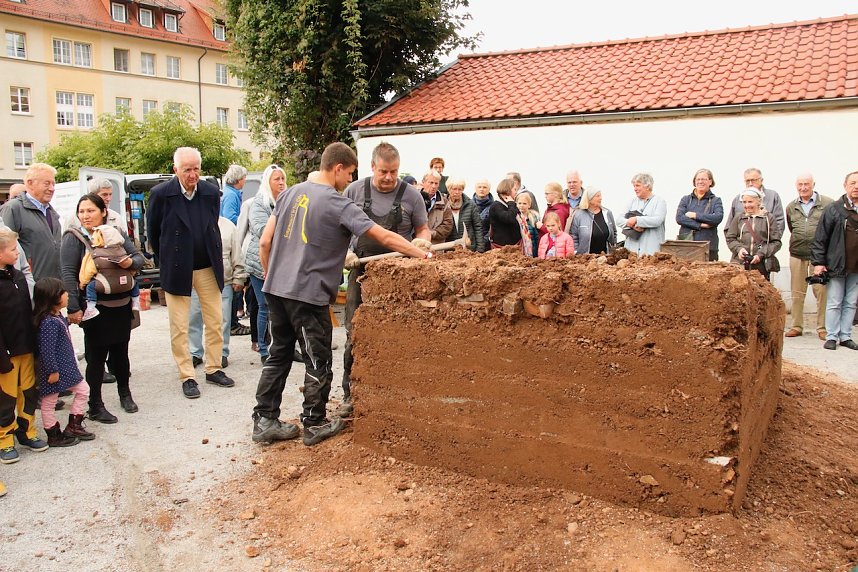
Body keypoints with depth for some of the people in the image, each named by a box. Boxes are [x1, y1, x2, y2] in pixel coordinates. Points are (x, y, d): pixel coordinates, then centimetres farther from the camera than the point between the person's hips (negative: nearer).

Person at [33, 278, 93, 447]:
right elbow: (47, 350, -26)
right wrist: (52, 371, -22)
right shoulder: (49, 322, -26)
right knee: (49, 402, 8)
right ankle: (54, 436, 20)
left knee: (83, 390, 15)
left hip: (67, 367, 10)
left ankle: (74, 426, 24)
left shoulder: (57, 316, 4)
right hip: (54, 370, -10)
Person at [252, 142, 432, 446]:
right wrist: (423, 254, -7)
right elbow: (384, 237, -14)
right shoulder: (339, 204, -11)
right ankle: (315, 425, 18)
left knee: (279, 355, 16)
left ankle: (264, 421, 20)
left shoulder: (291, 193, 10)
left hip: (276, 288, 7)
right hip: (308, 294, -7)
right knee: (319, 362, 8)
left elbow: (265, 242, 10)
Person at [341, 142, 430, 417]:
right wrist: (344, 251, -4)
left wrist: (421, 240, -11)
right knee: (355, 336, 3)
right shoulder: (354, 191, 4)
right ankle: (351, 395, 15)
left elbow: (423, 229, 11)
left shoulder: (411, 195, 1)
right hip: (362, 272, 1)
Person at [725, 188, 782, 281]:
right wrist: (739, 248, -8)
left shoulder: (768, 218, 7)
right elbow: (730, 239, 11)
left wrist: (761, 254, -9)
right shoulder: (738, 219, 14)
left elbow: (776, 242, 3)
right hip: (740, 264, 1)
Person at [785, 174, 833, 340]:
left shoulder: (827, 203, -2)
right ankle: (797, 326, 16)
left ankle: (822, 328, 7)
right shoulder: (791, 207, 11)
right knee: (797, 293, 8)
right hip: (797, 254, 4)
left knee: (821, 292, -2)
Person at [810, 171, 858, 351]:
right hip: (836, 266, -4)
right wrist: (818, 262, -9)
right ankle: (832, 337, 9)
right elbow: (820, 237, -5)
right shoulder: (834, 209, -4)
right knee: (834, 303, 2)